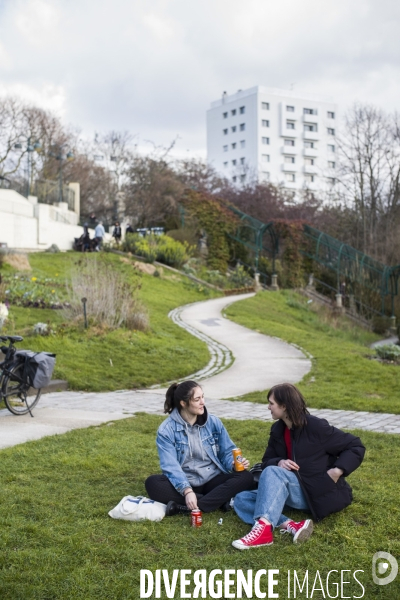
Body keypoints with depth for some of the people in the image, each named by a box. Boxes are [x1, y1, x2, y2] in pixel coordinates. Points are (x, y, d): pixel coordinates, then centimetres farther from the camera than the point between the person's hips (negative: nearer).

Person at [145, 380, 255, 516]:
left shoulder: (213, 422, 3)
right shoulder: (166, 430, -8)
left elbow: (227, 451, 7)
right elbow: (171, 466, -16)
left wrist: (235, 463, -17)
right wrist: (187, 491, -32)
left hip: (213, 480, 2)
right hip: (185, 483, -2)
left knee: (246, 478, -24)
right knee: (152, 483, -30)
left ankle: (184, 507, -31)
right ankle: (220, 500, -27)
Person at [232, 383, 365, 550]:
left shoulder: (315, 427, -13)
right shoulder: (278, 430, 7)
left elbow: (356, 447, -9)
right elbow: (267, 462, 11)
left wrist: (337, 471, -23)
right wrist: (279, 462, -13)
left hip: (319, 493, -7)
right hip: (296, 492, 7)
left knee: (273, 473, -31)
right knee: (241, 500, -10)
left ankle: (263, 529, -49)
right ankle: (291, 525, -32)